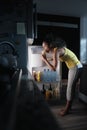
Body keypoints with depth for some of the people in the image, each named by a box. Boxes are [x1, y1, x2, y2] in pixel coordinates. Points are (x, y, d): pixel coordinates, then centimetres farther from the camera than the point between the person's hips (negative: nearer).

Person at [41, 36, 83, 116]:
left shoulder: (56, 51, -23)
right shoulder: (56, 49, 5)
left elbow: (54, 68, -27)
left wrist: (45, 59, -19)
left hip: (76, 68, -10)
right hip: (73, 67, 10)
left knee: (70, 88, -1)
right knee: (70, 88, 14)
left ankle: (67, 110, 14)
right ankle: (68, 107, 27)